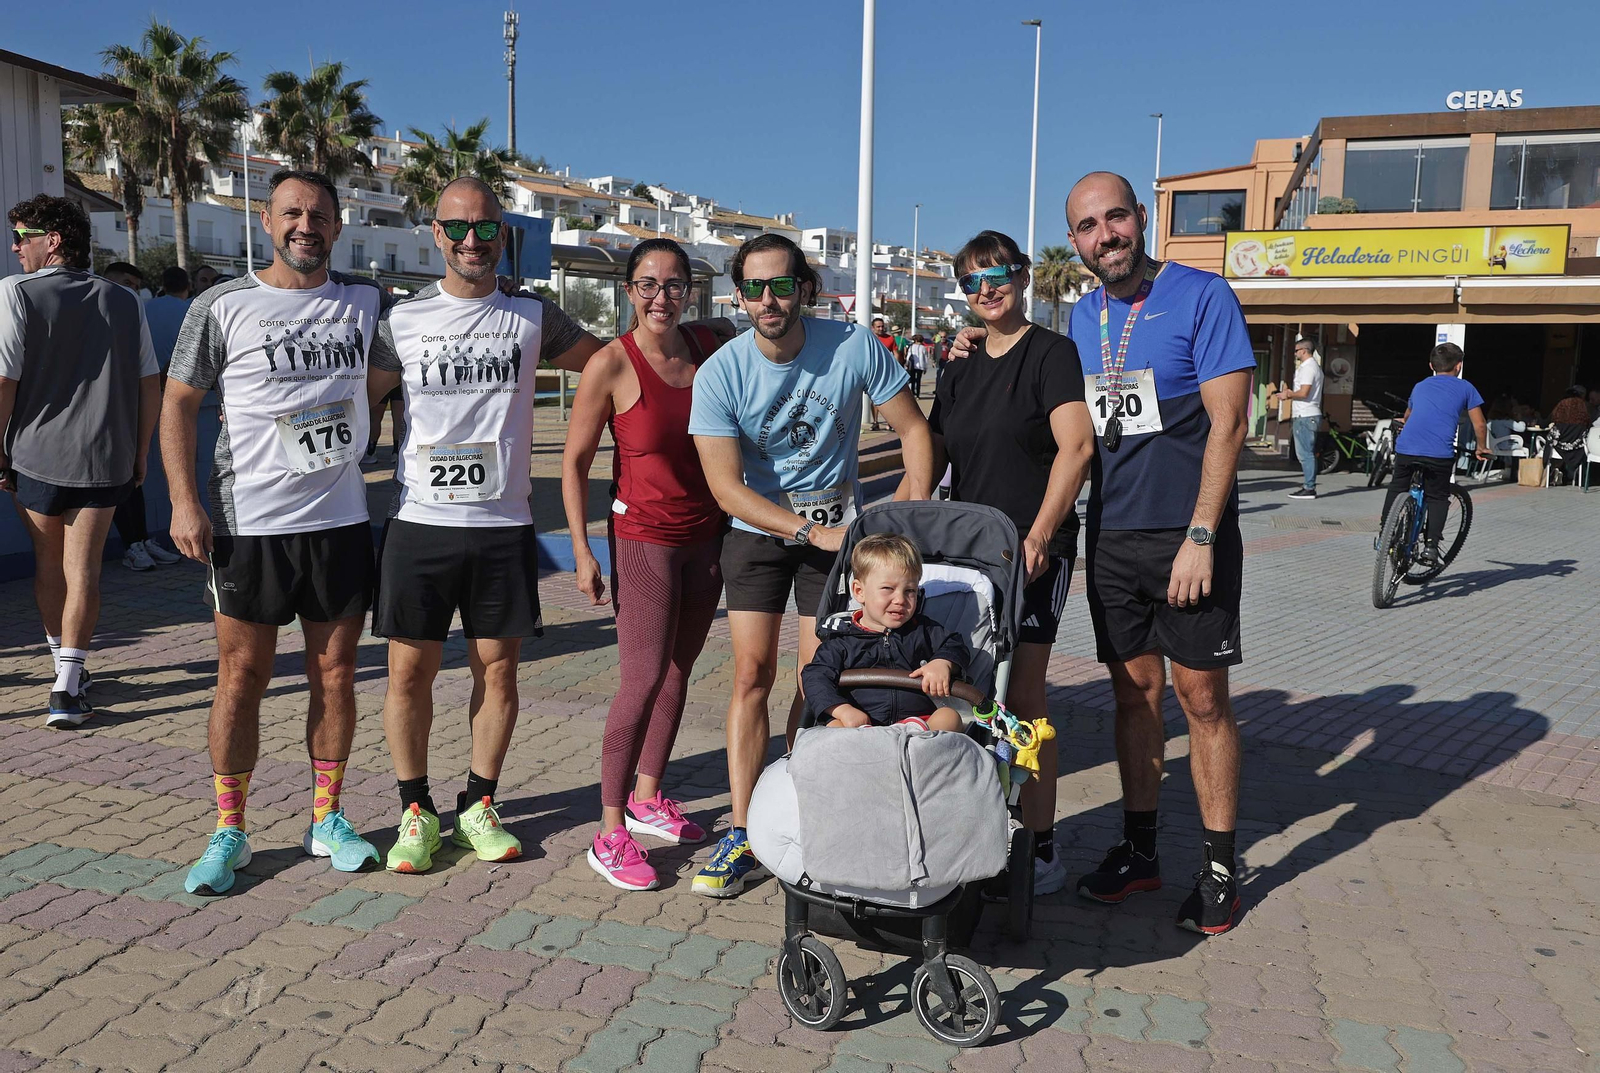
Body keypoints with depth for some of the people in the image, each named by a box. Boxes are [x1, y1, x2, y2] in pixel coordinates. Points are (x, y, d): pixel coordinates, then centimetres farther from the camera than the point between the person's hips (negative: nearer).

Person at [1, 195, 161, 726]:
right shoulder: (124, 301, 2)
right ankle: (68, 687, -6)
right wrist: (139, 454, 13)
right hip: (104, 458, 1)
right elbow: (150, 387, 3)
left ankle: (65, 667, 32)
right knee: (82, 571, 3)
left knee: (48, 563, 17)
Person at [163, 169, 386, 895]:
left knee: (335, 673, 8)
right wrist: (184, 501, -9)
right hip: (248, 524, -2)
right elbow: (178, 403, 0)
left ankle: (326, 819, 23)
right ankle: (229, 833, 17)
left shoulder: (366, 303, 7)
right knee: (242, 678, 3)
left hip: (341, 520, 3)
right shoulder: (223, 307, -1)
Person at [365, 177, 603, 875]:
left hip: (503, 524, 1)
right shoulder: (402, 319, 5)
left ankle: (479, 804, 23)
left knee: (498, 667, 6)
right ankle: (416, 811, 19)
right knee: (410, 670, 2)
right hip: (420, 521, 0)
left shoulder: (533, 317, 7)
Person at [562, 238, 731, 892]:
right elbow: (574, 462, -8)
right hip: (644, 537, -6)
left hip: (708, 534, 6)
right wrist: (582, 551, -12)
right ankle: (610, 834, 3)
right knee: (643, 680, -8)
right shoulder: (612, 364, -12)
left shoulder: (709, 345, 1)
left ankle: (646, 798, 29)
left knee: (678, 669, 13)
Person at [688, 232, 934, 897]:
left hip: (837, 526, 0)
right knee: (752, 674, -5)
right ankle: (741, 835, 4)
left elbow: (914, 430, -4)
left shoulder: (854, 348, -14)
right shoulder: (719, 375, -15)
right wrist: (813, 532, -23)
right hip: (757, 531, 0)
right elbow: (726, 487, -17)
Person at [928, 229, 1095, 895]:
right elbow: (931, 457, 18)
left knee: (1021, 696, -7)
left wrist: (1038, 536, -19)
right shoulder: (961, 371, 17)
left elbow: (1075, 446, -14)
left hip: (1033, 552, -6)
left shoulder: (1050, 353, -3)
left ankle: (1041, 850, 4)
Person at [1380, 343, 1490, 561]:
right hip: (1439, 453, -3)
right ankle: (1430, 545, 3)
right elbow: (1479, 425, 14)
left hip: (1405, 448, 3)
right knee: (1437, 498, 13)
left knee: (1397, 489, 24)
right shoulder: (1465, 387, 15)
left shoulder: (1420, 386, 26)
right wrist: (1482, 448, 31)